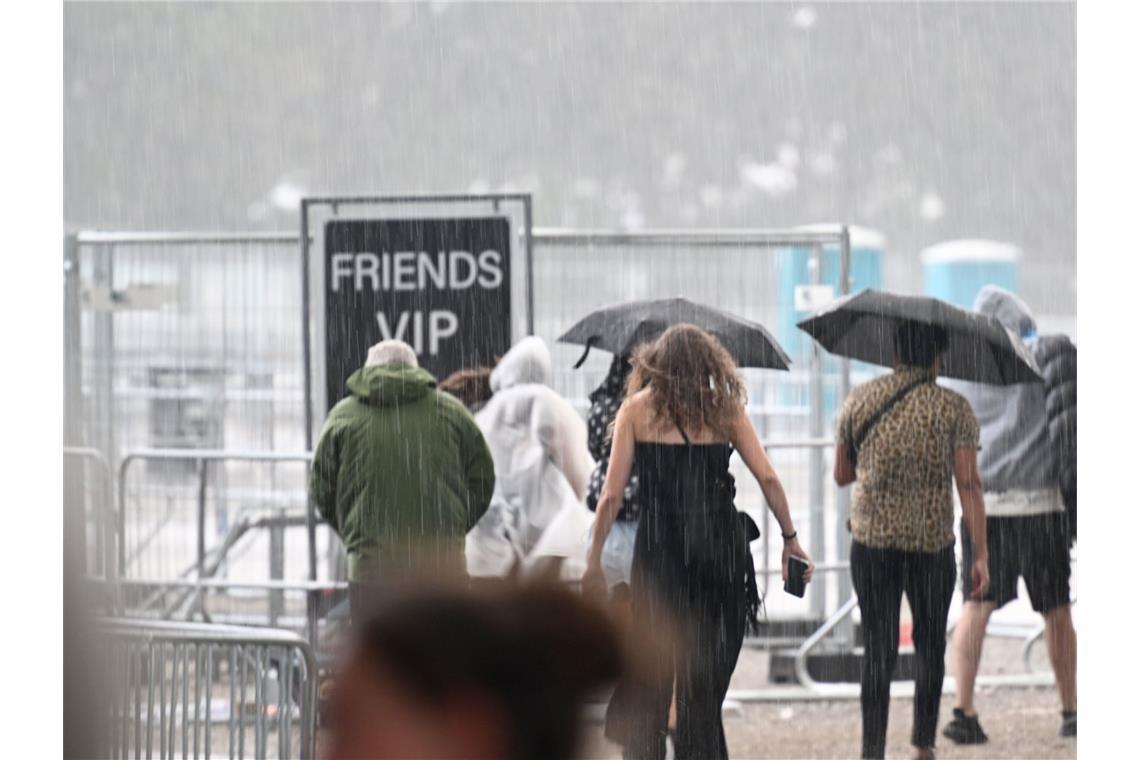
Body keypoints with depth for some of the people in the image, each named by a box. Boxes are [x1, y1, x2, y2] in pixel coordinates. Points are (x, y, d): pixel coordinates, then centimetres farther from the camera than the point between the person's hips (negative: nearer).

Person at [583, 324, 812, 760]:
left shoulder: (637, 409, 3)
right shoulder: (723, 407, 7)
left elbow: (611, 496, 0)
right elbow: (767, 478, 0)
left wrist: (594, 561, 4)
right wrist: (790, 538, 7)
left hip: (659, 549, -2)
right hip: (722, 551, 2)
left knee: (649, 679, 5)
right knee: (705, 688, 8)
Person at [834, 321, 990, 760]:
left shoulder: (859, 401, 3)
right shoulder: (954, 409, -4)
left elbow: (841, 475, 11)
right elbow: (969, 484, -11)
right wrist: (981, 556, -11)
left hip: (872, 540, 1)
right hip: (932, 542, -1)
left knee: (878, 650, 2)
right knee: (930, 645, 17)